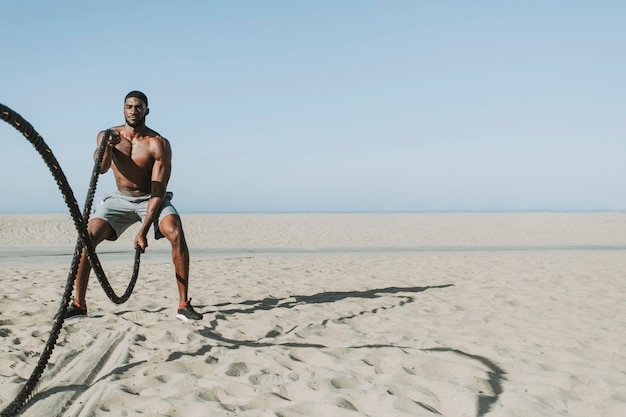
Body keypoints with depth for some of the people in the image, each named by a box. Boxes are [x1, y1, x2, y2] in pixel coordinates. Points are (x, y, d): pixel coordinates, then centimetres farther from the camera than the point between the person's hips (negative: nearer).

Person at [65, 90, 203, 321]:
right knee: (88, 236, -17)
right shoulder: (107, 135, -9)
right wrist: (108, 146, -51)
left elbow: (158, 190, -22)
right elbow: (101, 169, -28)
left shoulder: (158, 144, -19)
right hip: (120, 198, 3)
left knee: (176, 233, -29)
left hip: (151, 199, -2)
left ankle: (184, 304, -23)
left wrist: (143, 230, -28)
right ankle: (79, 303, -1)